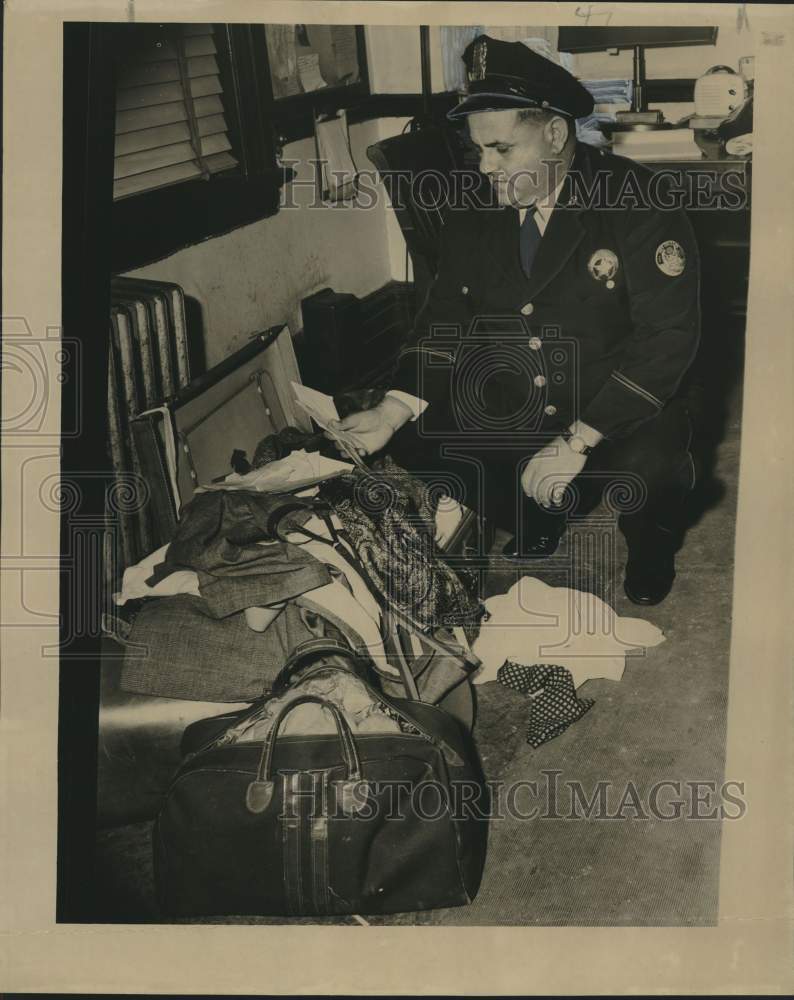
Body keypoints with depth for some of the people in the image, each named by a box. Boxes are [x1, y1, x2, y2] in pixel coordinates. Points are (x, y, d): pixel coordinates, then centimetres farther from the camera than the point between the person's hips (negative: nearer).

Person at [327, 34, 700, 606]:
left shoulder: (636, 204, -18)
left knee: (645, 470, -35)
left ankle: (651, 539, 6)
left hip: (620, 412, -5)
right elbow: (447, 317, 2)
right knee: (415, 440, -12)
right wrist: (394, 410, -15)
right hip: (507, 405, 6)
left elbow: (669, 336, -23)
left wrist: (577, 443, -29)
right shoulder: (474, 212, -2)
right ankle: (536, 523, 16)